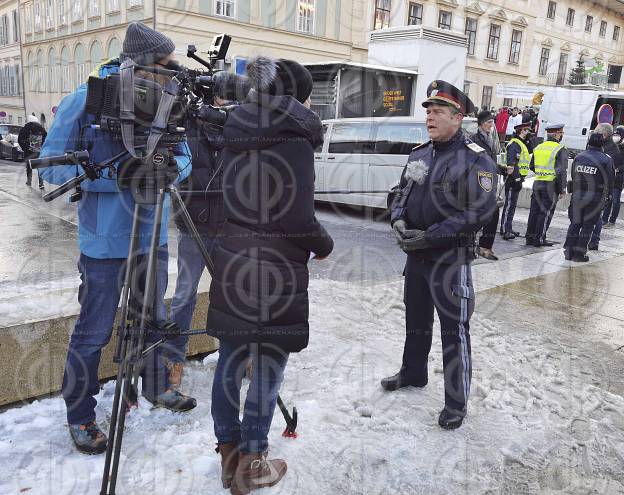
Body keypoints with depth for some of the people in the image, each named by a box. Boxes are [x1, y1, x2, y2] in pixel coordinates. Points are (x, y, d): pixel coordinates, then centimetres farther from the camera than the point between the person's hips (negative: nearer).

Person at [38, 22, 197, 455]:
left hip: (153, 236, 6)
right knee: (93, 334, 5)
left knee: (153, 320, 20)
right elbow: (51, 165, -11)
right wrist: (115, 175, -24)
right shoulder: (84, 101, -10)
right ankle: (80, 417, 24)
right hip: (105, 241, -5)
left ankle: (157, 388, 41)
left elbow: (184, 159, 8)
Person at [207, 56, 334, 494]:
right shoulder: (296, 139, -11)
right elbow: (298, 218, -15)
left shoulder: (236, 135, 9)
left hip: (232, 262, 7)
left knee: (231, 360, 14)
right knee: (268, 367, 5)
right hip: (275, 267, -7)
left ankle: (229, 454, 29)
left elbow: (229, 198, 13)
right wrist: (323, 245, 2)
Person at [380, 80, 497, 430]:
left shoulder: (476, 160, -13)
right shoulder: (419, 154, 9)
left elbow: (481, 212, -19)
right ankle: (413, 373, 42)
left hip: (450, 258, -7)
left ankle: (456, 404, 13)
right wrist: (399, 221, -5)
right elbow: (402, 194, 18)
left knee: (454, 329, -1)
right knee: (416, 318, 21)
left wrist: (429, 236, -22)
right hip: (416, 253, 7)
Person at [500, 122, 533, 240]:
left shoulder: (522, 144, 21)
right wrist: (516, 177, -25)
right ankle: (505, 230, -13)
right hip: (513, 178, -11)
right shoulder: (514, 144, -13)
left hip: (517, 178, 11)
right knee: (509, 204, -12)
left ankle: (507, 228, 20)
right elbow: (511, 162, -21)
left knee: (512, 204, 13)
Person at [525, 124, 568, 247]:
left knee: (534, 211, 10)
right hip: (551, 186, -5)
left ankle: (530, 237, 15)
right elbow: (561, 171, -14)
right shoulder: (561, 150, -10)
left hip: (537, 183, 5)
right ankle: (539, 239, 4)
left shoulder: (538, 148, 8)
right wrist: (562, 189, -9)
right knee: (546, 212, 1)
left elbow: (532, 166, 17)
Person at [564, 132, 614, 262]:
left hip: (577, 195, 3)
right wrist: (606, 196, 9)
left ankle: (569, 251, 12)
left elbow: (573, 177, 7)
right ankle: (579, 253, 6)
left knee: (575, 223, 12)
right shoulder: (606, 159, -7)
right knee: (588, 225, 5)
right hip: (595, 197, -3)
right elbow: (610, 180, -5)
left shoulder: (579, 157, 4)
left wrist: (576, 192, 14)